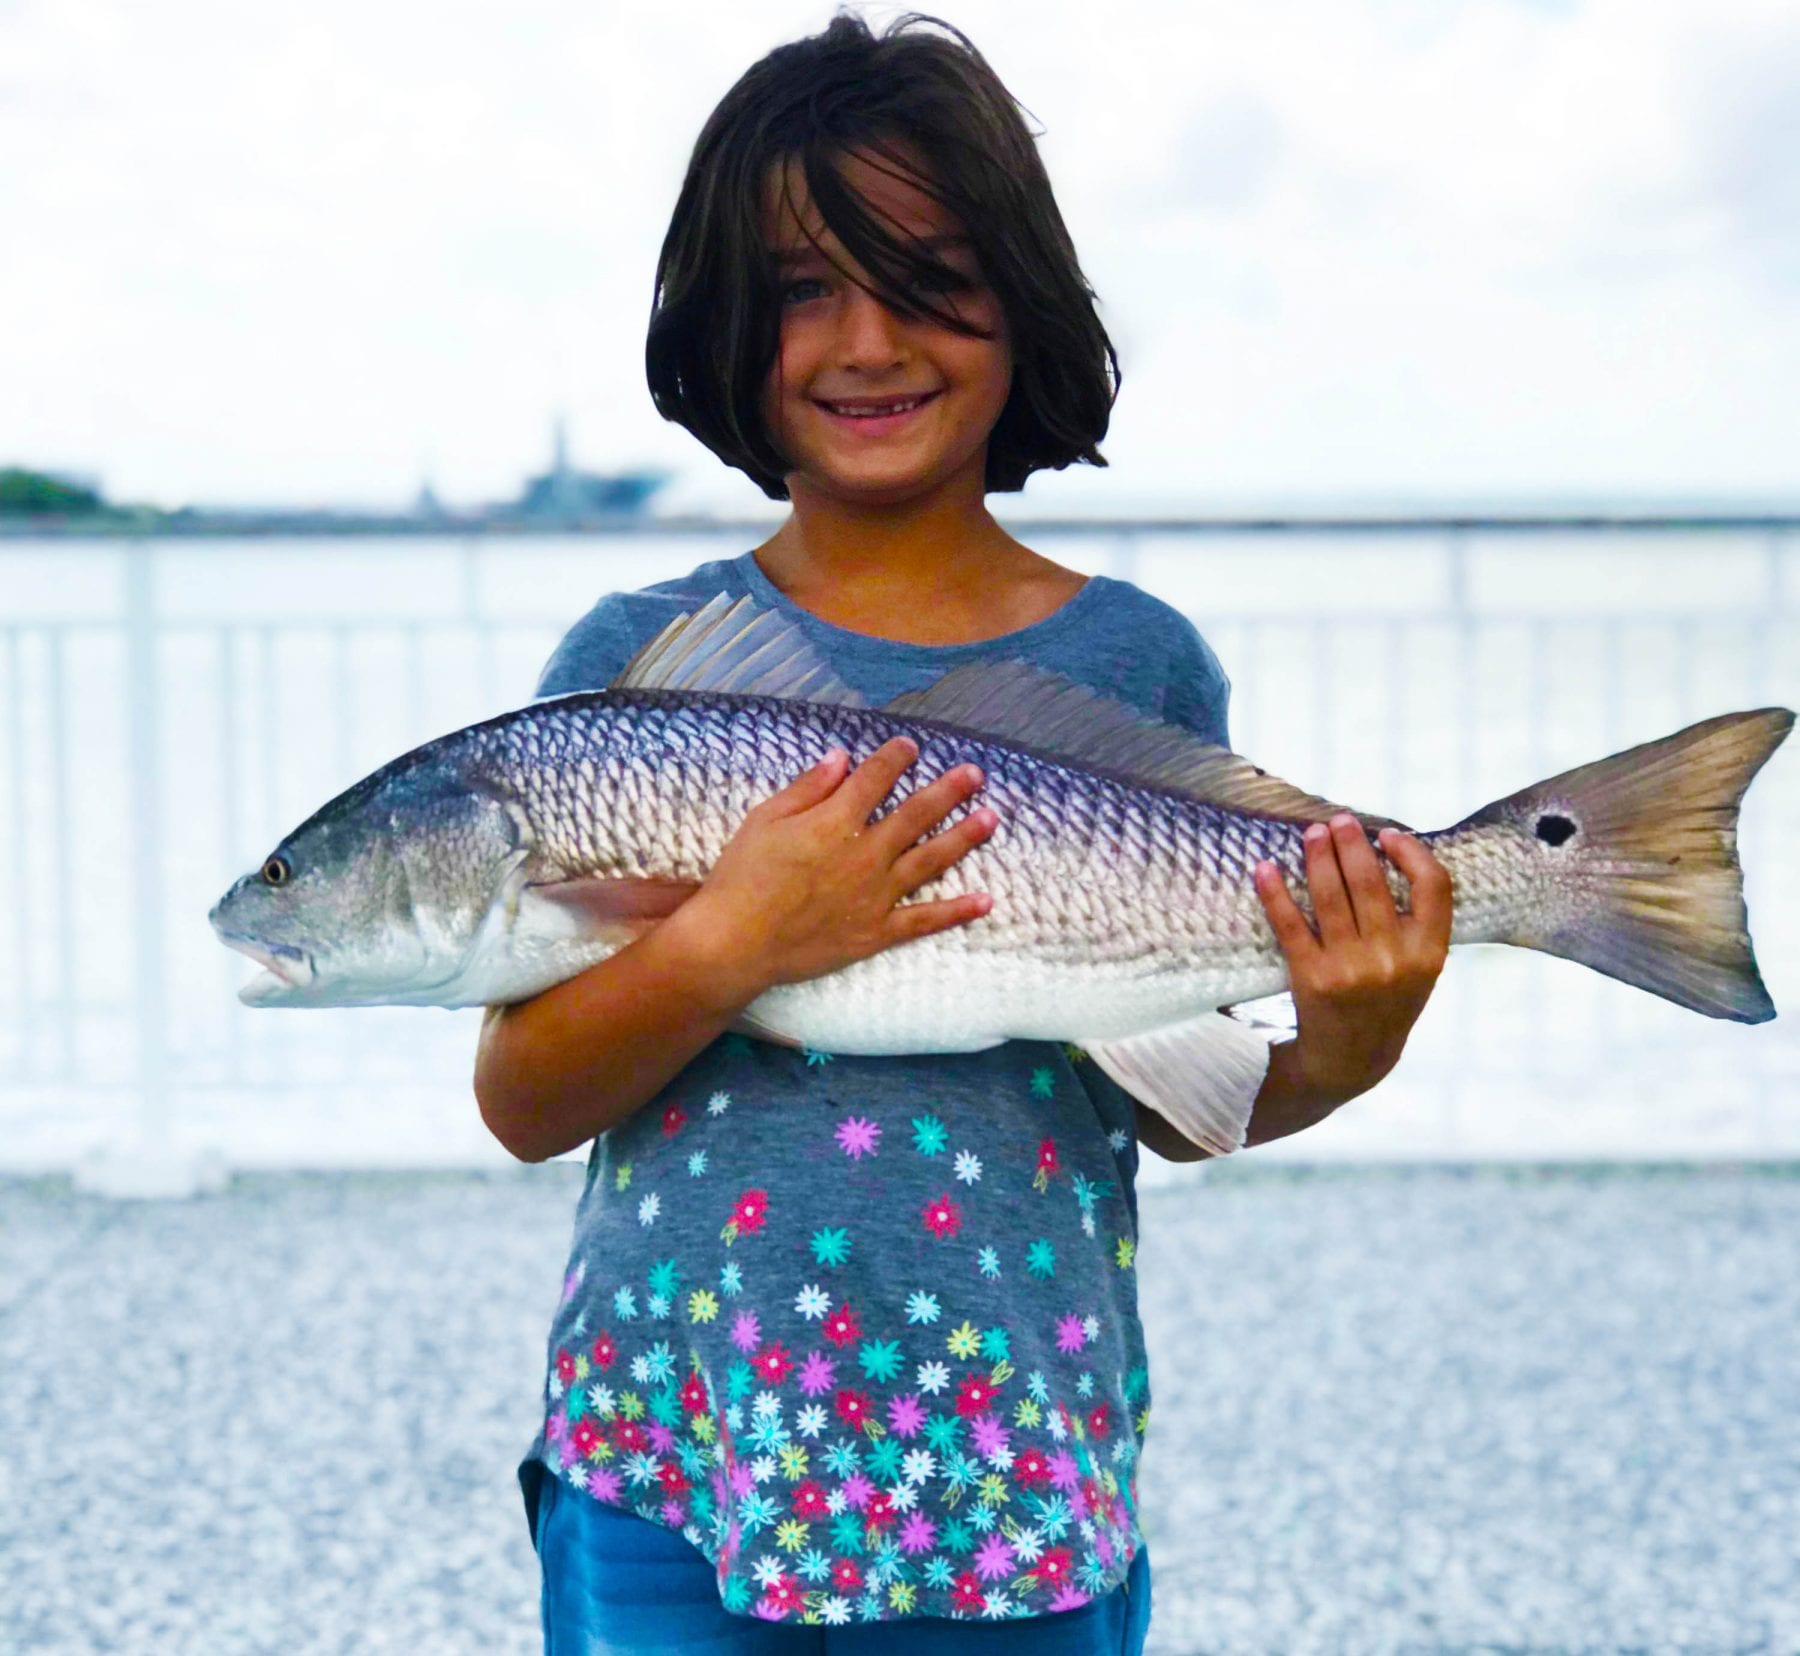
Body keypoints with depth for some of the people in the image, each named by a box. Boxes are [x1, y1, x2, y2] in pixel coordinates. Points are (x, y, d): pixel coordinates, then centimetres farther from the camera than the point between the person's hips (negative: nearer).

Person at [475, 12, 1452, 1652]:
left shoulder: (1138, 661, 0)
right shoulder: (642, 655, -1)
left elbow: (1178, 1107, 4)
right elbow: (521, 1103, -5)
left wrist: (1331, 1059, -16)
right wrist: (729, 945, -21)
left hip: (1018, 1482, 1)